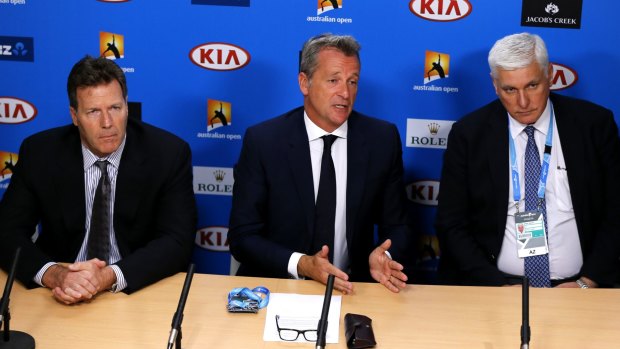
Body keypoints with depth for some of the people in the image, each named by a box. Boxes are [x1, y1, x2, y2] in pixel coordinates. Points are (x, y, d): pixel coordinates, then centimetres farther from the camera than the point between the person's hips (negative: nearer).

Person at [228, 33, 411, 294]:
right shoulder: (262, 141, -5)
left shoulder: (382, 139, 0)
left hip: (351, 287, 1)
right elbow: (243, 237, -4)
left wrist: (383, 258, -14)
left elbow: (395, 226, 8)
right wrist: (300, 264, -20)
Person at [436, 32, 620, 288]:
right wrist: (498, 285, -10)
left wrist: (587, 282, -7)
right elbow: (451, 225, 2)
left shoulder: (594, 124, 3)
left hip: (574, 287, 2)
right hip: (494, 286, -1)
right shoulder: (468, 134, 2)